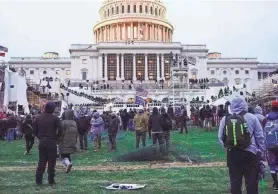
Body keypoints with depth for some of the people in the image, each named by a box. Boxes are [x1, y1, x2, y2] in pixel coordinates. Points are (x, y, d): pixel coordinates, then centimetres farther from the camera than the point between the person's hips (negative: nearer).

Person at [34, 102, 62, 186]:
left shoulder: (39, 118, 7)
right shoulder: (55, 118, -8)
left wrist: (40, 137, 14)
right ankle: (51, 181, 6)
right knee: (51, 162, 3)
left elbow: (35, 130, 8)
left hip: (41, 142, 5)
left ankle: (38, 180, 10)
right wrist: (56, 138, 0)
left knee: (41, 162, 11)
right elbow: (59, 130, -14)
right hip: (51, 142, -4)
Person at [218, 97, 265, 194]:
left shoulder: (225, 119, 0)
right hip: (249, 153, -2)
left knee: (235, 182, 13)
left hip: (232, 154, 2)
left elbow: (220, 137, 4)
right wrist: (261, 151, 9)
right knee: (251, 183, 7)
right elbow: (260, 137, -1)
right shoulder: (252, 118, -6)